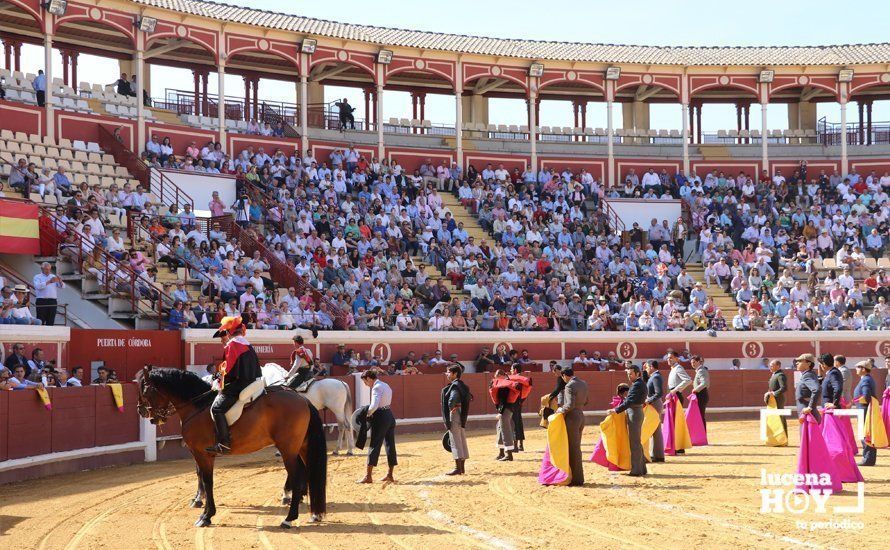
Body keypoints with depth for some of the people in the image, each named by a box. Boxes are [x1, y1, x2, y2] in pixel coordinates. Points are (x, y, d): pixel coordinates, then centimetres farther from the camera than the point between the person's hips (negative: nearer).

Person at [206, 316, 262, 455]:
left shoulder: (231, 345, -8)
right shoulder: (247, 345, 21)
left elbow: (228, 369, -14)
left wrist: (221, 382, 1)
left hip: (236, 385, -10)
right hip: (249, 384, 10)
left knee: (216, 408, -19)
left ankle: (224, 443, -30)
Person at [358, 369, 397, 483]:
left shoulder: (376, 388, -14)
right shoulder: (386, 385, 16)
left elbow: (374, 406, -25)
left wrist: (367, 414, -9)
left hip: (380, 417, -9)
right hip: (390, 415, 9)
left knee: (374, 446, -5)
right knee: (390, 445, 10)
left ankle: (368, 477, -3)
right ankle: (390, 475, 14)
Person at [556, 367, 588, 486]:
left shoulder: (570, 386, -17)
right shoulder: (583, 384, 10)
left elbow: (570, 405, -23)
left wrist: (561, 410, -8)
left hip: (572, 417, -9)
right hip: (581, 415, 9)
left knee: (573, 448, -2)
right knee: (576, 447, 16)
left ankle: (576, 478, 1)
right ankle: (579, 477, 21)